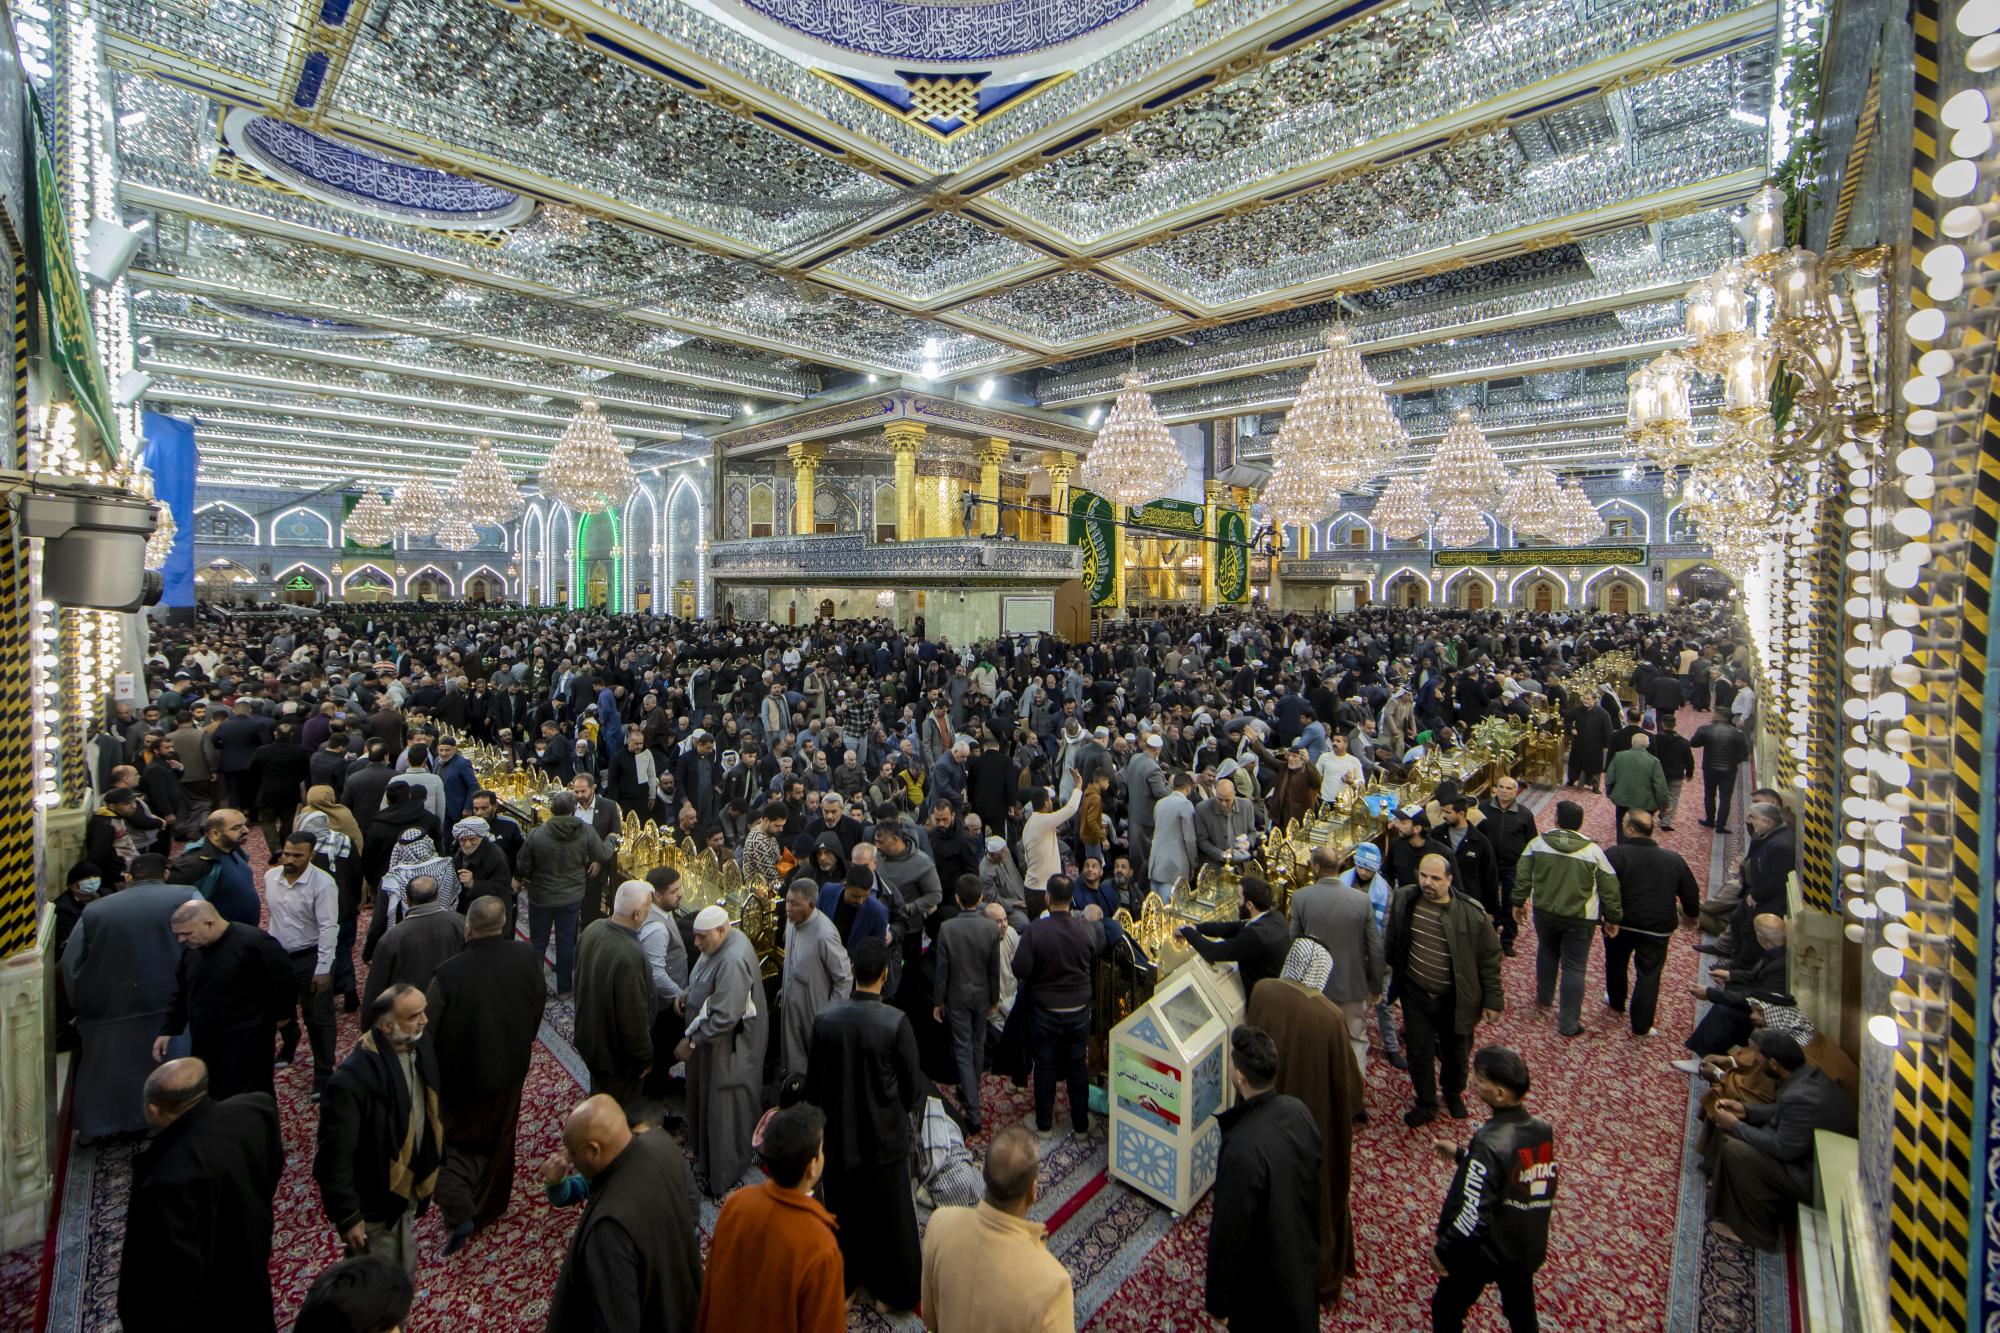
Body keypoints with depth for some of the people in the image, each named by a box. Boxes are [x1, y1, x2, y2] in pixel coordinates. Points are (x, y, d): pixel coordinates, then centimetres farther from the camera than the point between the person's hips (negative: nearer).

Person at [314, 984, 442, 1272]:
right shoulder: (352, 1079, -31)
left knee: (402, 1275, 26)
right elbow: (336, 1156, -22)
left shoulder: (419, 1048, -10)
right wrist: (346, 1216, -15)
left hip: (407, 1190, 6)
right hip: (374, 1204, -6)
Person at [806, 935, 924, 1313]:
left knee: (843, 1210, 22)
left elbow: (813, 1080, -3)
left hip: (840, 1134, 3)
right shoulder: (896, 1021, -24)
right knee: (890, 1214, 17)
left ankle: (843, 1284, 40)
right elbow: (912, 1081, -13)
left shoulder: (825, 1019, -15)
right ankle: (889, 1291, 33)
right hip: (885, 1134, -2)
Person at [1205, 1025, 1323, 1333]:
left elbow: (1230, 1230, -26)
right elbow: (1315, 1182, 1)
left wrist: (1217, 1298, -11)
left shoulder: (1242, 1148, -38)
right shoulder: (1298, 1110, -17)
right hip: (1304, 1261, 6)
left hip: (1262, 1282, -6)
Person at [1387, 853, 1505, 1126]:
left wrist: (1492, 999, -5)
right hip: (1415, 994, 1)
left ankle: (1454, 1094, 49)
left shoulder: (1472, 913, -20)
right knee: (1419, 1052, 10)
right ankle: (1426, 1104, 34)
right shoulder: (1404, 900, -11)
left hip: (1455, 999, -1)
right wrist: (1391, 968, 14)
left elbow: (1490, 958, -9)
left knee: (1456, 1053, 20)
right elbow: (1392, 940, 5)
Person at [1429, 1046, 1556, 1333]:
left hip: (1484, 1251, -6)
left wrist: (1442, 1250, -16)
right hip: (1529, 1247, 6)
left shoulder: (1490, 1142, -33)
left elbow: (1474, 1215, -31)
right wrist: (1461, 1154, 11)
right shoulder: (1543, 1130, -12)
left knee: (1446, 1310, 17)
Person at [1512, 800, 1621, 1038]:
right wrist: (1612, 918, 7)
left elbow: (1522, 875, -2)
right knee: (1574, 968, 7)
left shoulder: (1538, 842, -8)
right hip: (1579, 919, -2)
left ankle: (1544, 997, 43)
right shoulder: (1593, 850, -11)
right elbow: (1609, 887, -5)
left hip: (1544, 912, 2)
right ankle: (1568, 1023, 13)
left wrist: (1518, 903, 11)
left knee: (1546, 952, 26)